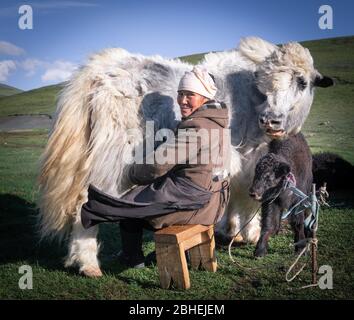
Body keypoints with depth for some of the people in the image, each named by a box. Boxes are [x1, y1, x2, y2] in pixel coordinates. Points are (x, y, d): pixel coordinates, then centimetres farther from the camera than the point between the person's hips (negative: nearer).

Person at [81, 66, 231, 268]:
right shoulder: (218, 122, 7)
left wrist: (134, 173, 0)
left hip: (194, 204, -10)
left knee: (129, 204, 9)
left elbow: (157, 166, -21)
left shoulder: (195, 128, -24)